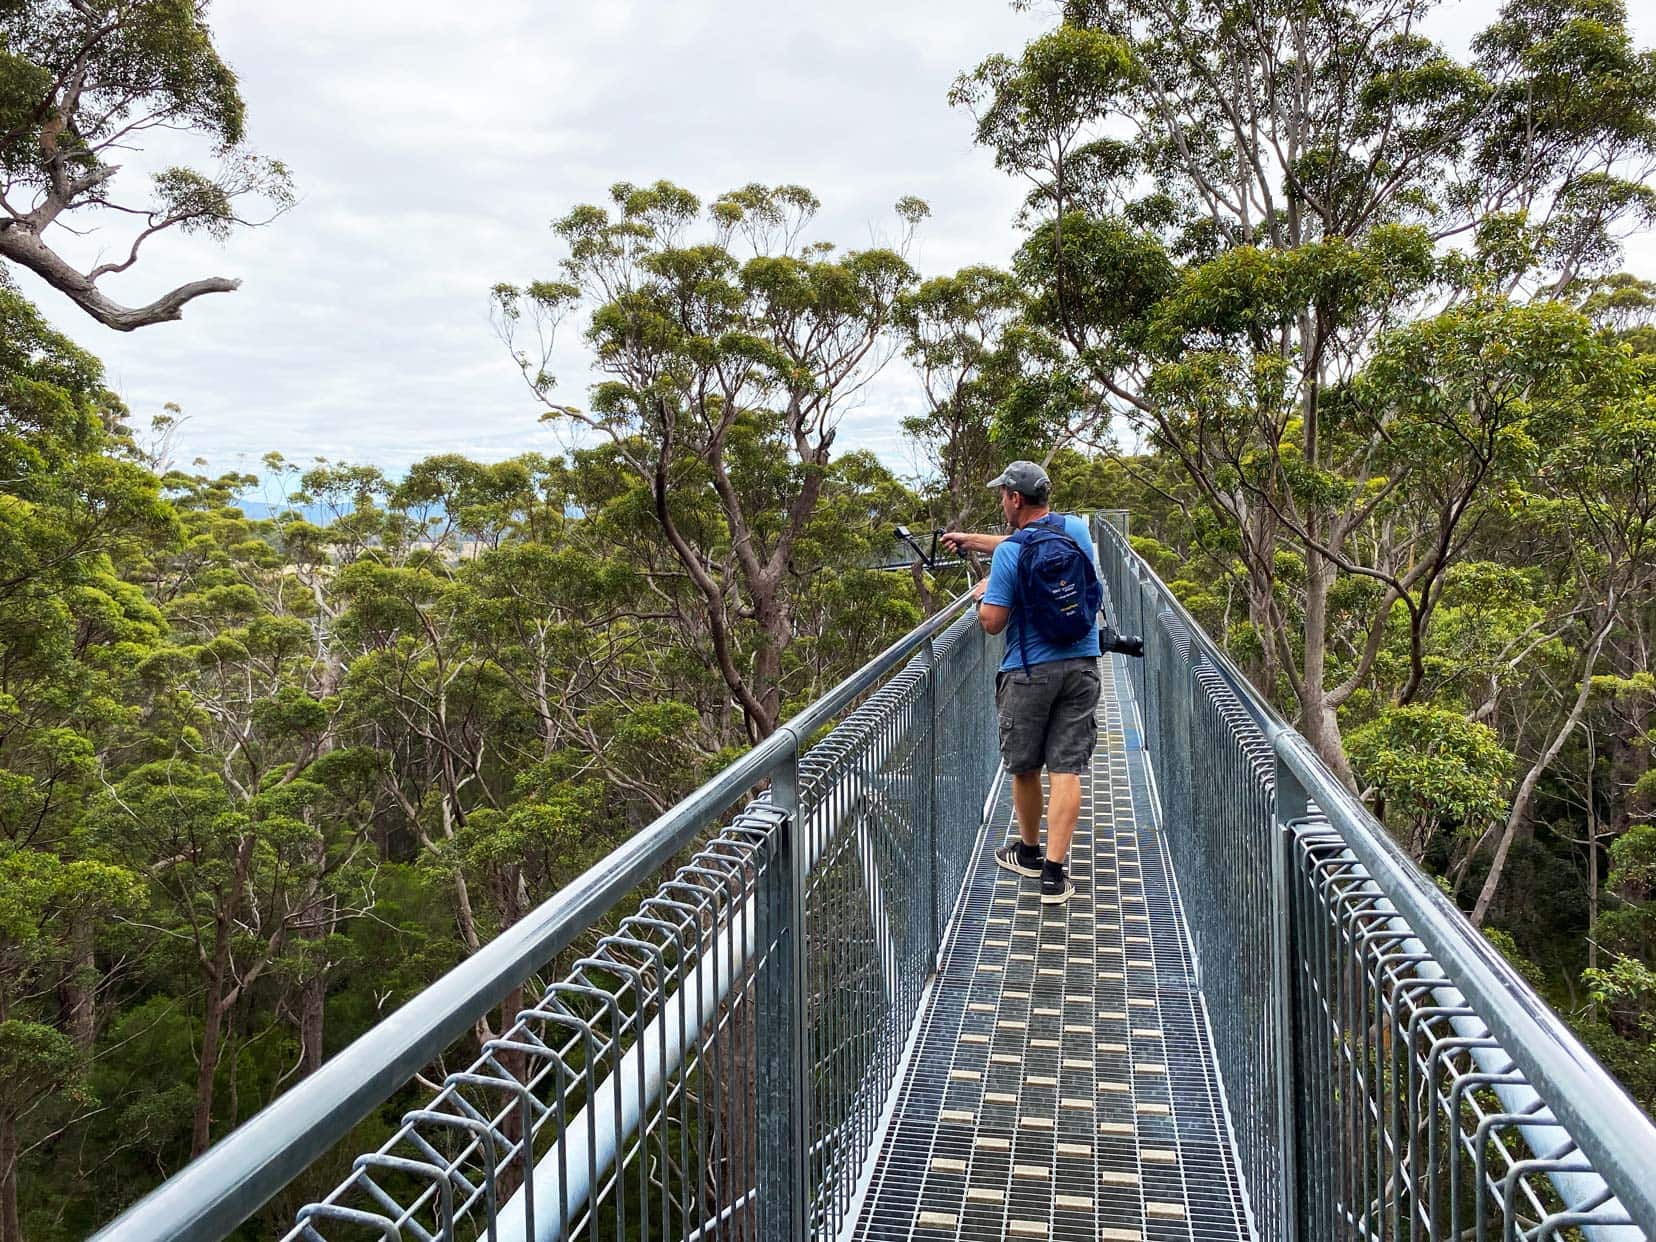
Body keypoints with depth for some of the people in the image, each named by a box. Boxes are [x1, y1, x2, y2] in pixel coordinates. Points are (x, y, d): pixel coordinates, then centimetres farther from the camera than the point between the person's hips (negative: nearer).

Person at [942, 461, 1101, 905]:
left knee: (1024, 766, 15)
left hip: (1029, 672, -4)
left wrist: (983, 593, 9)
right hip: (1081, 667, 4)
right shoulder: (1077, 529, 4)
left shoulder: (1009, 553, -14)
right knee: (1066, 769, 0)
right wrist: (972, 540, 30)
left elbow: (992, 622, -12)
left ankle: (1029, 851, 32)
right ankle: (1054, 873, -3)